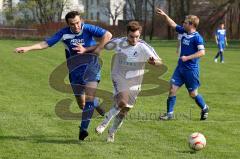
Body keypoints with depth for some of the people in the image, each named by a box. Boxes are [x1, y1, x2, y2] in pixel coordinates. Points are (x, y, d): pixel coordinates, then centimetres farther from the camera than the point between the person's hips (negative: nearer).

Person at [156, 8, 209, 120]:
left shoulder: (197, 37, -17)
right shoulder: (184, 32, 5)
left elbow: (202, 52, -24)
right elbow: (173, 25, 20)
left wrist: (187, 57, -23)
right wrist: (165, 16, 13)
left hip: (191, 70, -7)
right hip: (180, 68, 7)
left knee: (193, 94, 6)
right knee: (172, 89, -1)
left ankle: (204, 108, 31)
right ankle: (169, 113, 4)